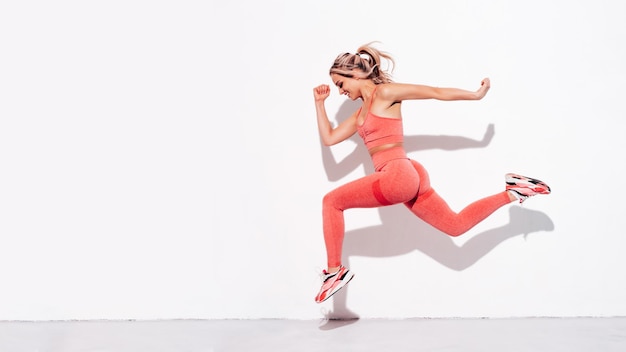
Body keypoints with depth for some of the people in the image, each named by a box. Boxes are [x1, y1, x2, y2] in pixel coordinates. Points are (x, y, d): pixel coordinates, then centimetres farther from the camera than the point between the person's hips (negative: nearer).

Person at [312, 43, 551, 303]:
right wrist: (319, 102, 22)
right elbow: (328, 138, 24)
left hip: (398, 176, -10)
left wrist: (476, 95, 7)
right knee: (456, 225, 13)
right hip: (406, 180, 10)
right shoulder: (361, 113, 23)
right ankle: (511, 193, 16)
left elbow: (437, 92, 2)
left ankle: (335, 271, -1)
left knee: (332, 201, -4)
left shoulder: (385, 92, -3)